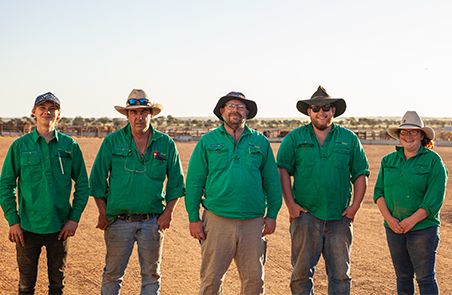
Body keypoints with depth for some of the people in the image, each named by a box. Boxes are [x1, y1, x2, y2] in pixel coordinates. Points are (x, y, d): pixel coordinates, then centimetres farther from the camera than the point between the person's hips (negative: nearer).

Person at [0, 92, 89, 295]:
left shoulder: (70, 146, 2)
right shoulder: (20, 146, 0)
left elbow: (82, 184, 6)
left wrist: (74, 217, -2)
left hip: (60, 227, 1)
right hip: (28, 227, -1)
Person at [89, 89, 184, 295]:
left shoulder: (166, 144, 3)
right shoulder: (112, 141, 0)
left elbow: (176, 182, 9)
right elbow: (97, 179, 3)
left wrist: (168, 212, -1)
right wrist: (103, 214, -2)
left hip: (153, 221, 1)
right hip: (119, 221, -1)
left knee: (151, 274, 10)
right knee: (113, 273, 6)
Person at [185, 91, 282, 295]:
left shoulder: (260, 142, 10)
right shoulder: (208, 141, 6)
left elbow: (272, 181, 13)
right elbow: (194, 181, 4)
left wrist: (272, 215, 6)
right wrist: (194, 218, -2)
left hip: (252, 223, 2)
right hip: (217, 220, -1)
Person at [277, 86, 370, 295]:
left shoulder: (349, 139, 10)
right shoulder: (294, 138, 5)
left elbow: (361, 174, 11)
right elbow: (283, 170, 0)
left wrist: (355, 205, 0)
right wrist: (290, 203, -9)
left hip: (339, 217, 2)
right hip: (305, 215, -1)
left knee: (340, 273, 4)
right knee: (302, 272, 2)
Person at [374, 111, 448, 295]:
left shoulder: (433, 160, -4)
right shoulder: (389, 160, 10)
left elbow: (435, 198, -11)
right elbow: (379, 192, 6)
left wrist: (412, 220, -16)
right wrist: (389, 218, -9)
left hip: (423, 227, -4)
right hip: (394, 228, 4)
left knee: (425, 277, -3)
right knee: (403, 276, 10)